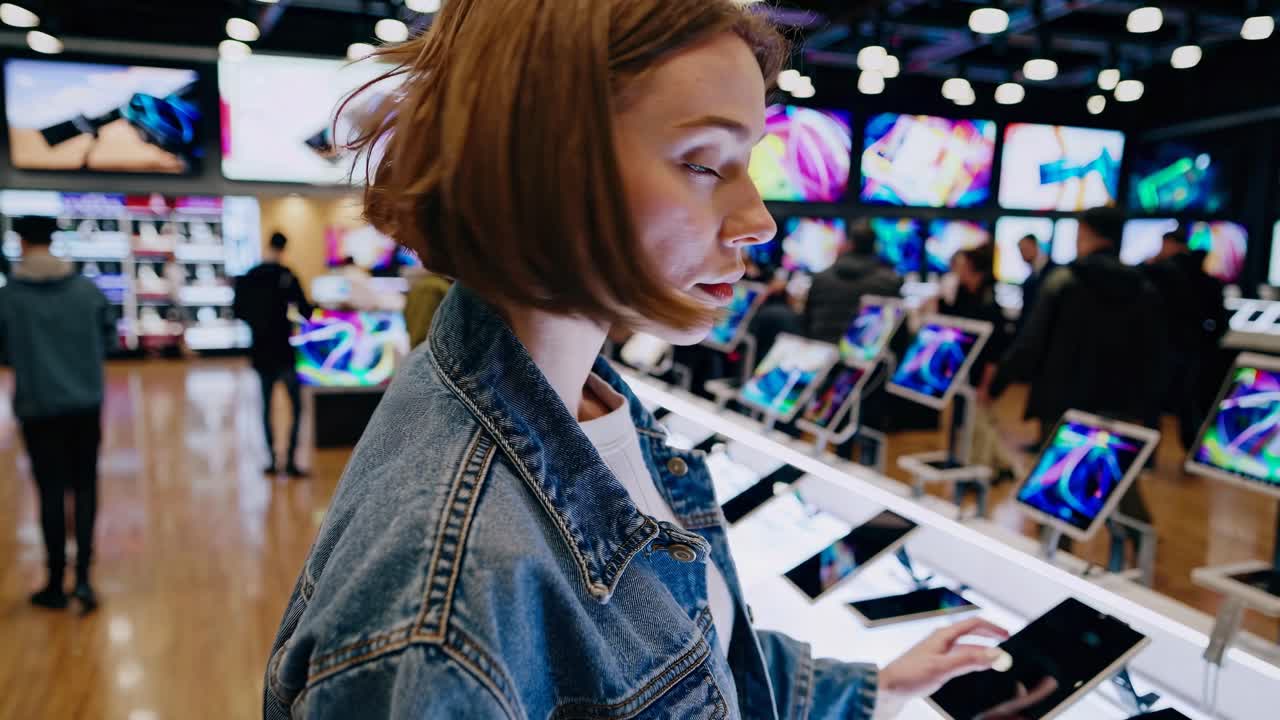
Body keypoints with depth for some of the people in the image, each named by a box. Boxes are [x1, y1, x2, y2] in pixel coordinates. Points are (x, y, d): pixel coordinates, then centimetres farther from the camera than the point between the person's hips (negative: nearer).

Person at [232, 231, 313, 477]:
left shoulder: (247, 278, 3)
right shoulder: (286, 277, -11)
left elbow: (237, 311, 9)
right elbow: (305, 311, -12)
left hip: (260, 352, 5)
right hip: (283, 351, -5)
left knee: (266, 406, 13)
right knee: (296, 407, 2)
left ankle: (272, 459, 15)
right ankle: (291, 460, -6)